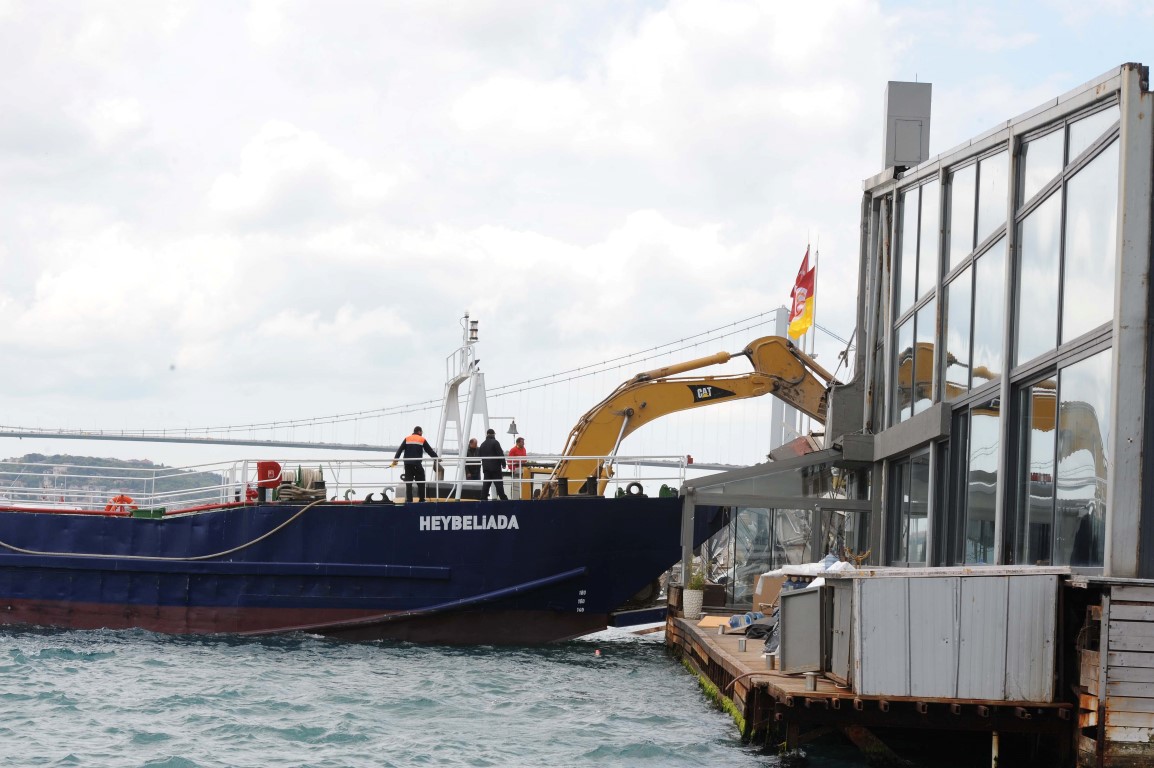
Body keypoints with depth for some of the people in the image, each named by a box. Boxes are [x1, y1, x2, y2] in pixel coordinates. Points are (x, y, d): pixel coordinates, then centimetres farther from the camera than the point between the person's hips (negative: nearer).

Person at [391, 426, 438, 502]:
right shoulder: (422, 440, 4)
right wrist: (436, 458, 20)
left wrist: (395, 460, 13)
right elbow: (430, 450, 8)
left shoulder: (407, 439, 11)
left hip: (407, 464, 3)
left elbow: (400, 450, 7)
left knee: (408, 482, 4)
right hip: (417, 464, -3)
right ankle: (422, 499, 3)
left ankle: (409, 499, -1)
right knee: (421, 482, 5)